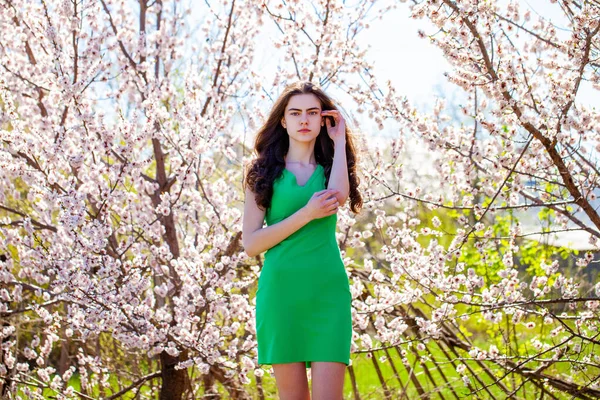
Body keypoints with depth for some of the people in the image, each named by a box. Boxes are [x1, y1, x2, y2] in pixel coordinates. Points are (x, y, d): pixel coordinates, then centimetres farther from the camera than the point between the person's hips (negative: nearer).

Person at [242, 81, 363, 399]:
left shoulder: (330, 169, 13)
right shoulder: (263, 172, 8)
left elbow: (339, 196, -14)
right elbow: (250, 244, -3)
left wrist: (339, 141, -2)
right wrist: (307, 214, -12)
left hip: (328, 291, 1)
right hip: (280, 290, 0)